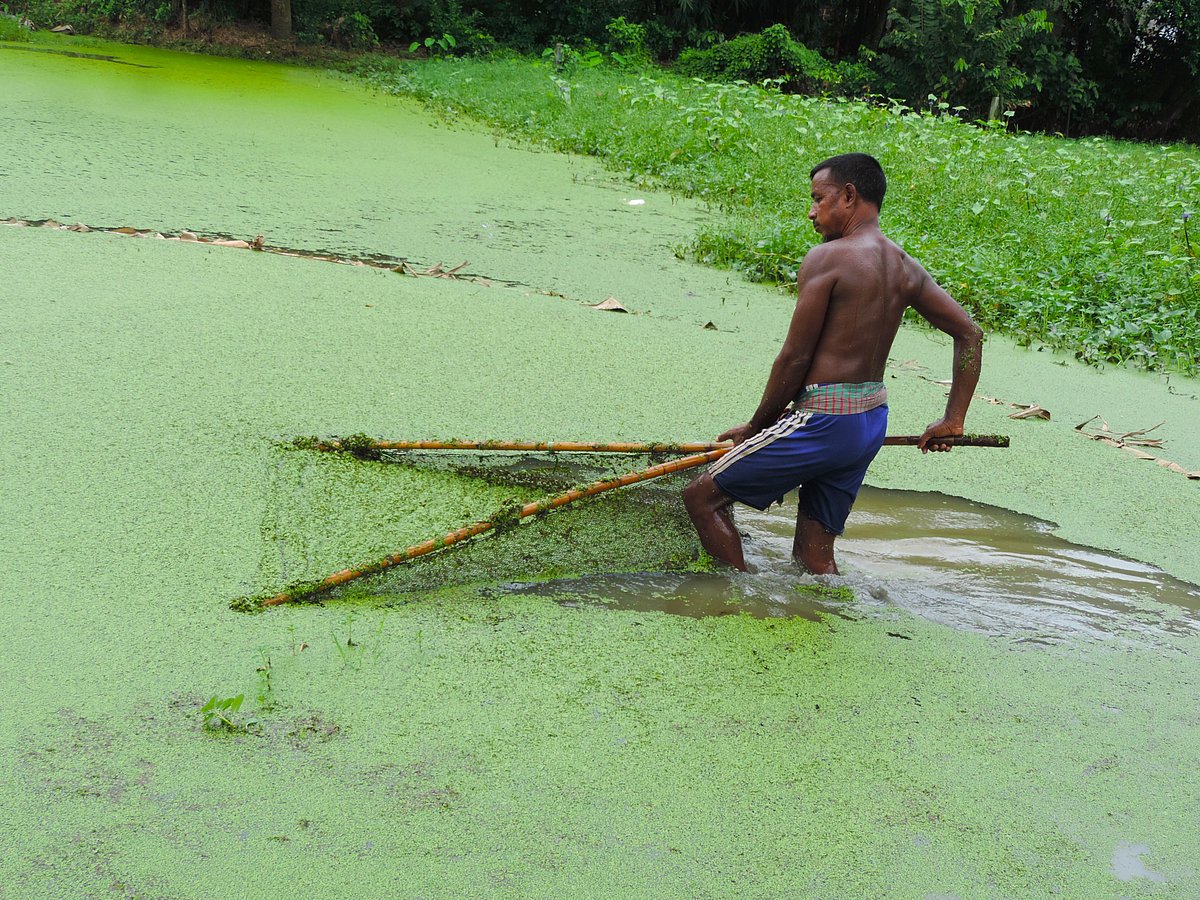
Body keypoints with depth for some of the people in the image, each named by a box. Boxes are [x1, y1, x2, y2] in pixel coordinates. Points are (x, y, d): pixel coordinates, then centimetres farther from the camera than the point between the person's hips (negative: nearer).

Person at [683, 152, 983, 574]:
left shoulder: (826, 259, -14)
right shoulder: (905, 269, 9)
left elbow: (795, 358, -13)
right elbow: (970, 334, 13)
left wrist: (756, 426, 0)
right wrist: (952, 422, 14)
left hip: (824, 422, -8)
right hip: (873, 424, 8)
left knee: (702, 496, 3)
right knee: (814, 555, 16)